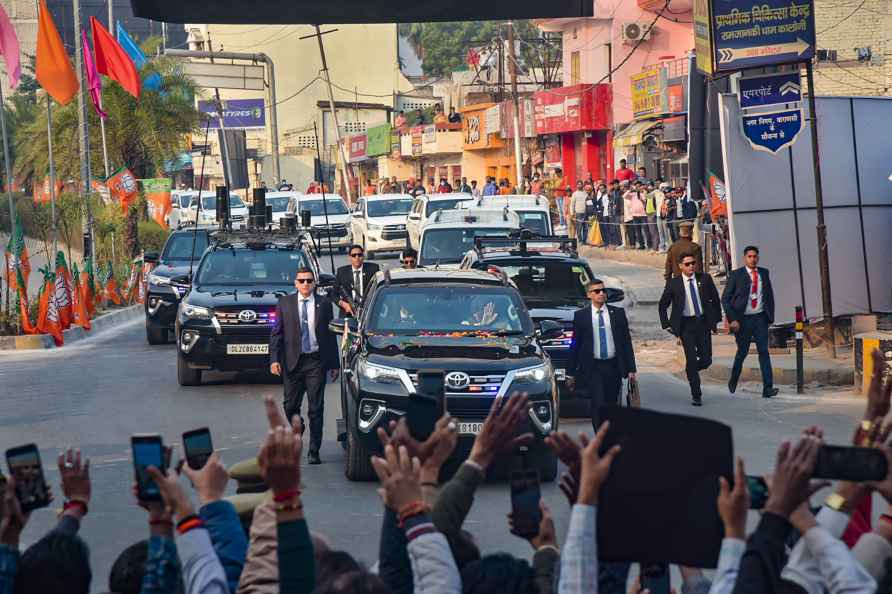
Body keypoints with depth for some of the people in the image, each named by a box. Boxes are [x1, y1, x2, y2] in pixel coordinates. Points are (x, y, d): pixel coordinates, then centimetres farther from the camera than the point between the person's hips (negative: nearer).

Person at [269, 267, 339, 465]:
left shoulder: (324, 303, 5)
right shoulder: (284, 303, 6)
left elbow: (330, 335, 6)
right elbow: (276, 333, 4)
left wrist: (334, 364, 3)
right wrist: (274, 359, -7)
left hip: (316, 361, -1)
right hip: (292, 361, 1)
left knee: (316, 409, -1)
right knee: (290, 406, 7)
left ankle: (314, 452, 4)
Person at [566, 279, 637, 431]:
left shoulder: (618, 313, 4)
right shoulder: (580, 316, 0)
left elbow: (626, 341, 6)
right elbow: (574, 345, 3)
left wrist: (631, 369, 0)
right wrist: (571, 374, 2)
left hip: (613, 366, 2)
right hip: (593, 368, -2)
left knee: (612, 405, 10)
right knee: (597, 406, -10)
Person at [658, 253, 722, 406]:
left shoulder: (705, 279, 2)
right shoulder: (673, 284, -3)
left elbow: (715, 299, 12)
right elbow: (662, 305, 7)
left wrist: (716, 320, 8)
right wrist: (667, 325, 0)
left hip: (703, 322, 2)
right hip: (686, 324, -2)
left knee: (706, 360, 1)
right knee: (691, 359, -6)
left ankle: (691, 371, 35)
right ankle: (696, 395, 4)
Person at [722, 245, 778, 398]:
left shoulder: (764, 273, 6)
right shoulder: (736, 275, -6)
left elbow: (769, 295, 16)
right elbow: (725, 299, -6)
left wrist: (771, 316, 9)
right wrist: (732, 320, -13)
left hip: (760, 318, 2)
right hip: (742, 320, -2)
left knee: (764, 351, -7)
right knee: (742, 351, 9)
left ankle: (768, 388, -12)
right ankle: (733, 380, 35)